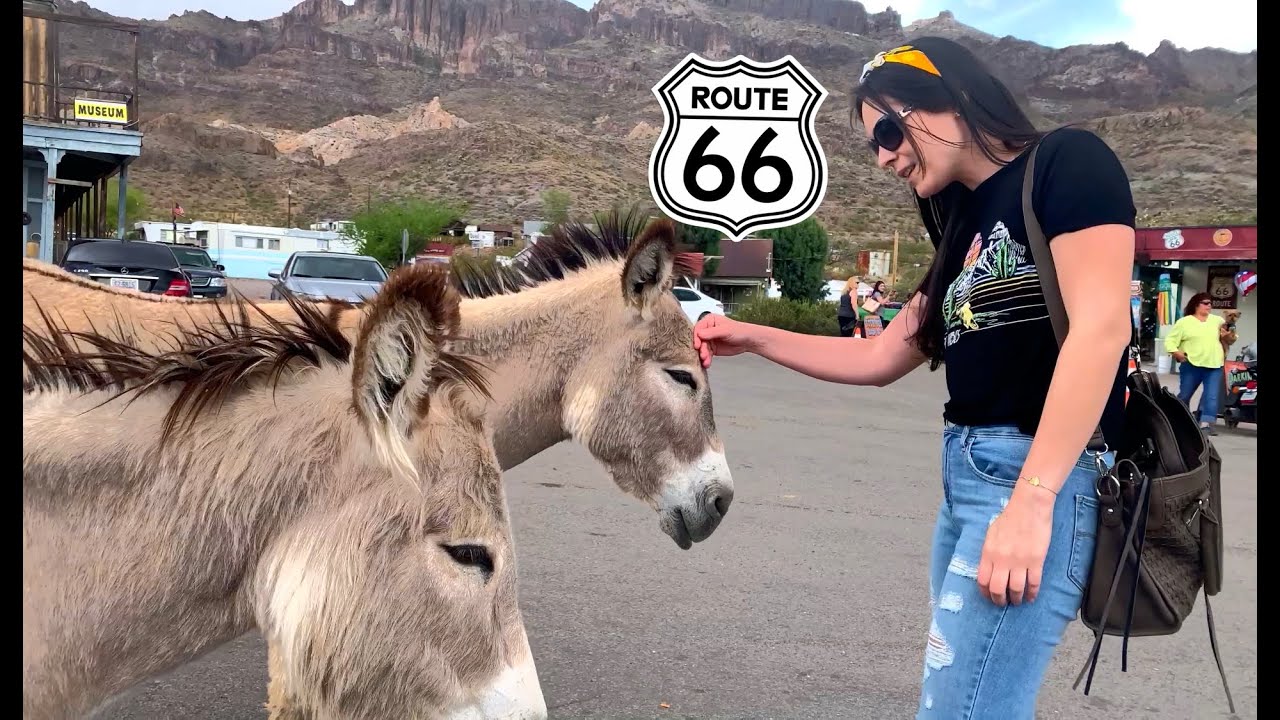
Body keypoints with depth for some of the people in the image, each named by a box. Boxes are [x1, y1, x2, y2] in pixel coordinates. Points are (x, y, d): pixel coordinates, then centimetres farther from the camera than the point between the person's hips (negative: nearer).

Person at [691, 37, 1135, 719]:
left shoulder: (1068, 162, -6)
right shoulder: (967, 223, 19)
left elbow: (1100, 328, -18)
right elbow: (882, 357, 21)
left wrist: (1032, 499, -24)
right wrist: (753, 337, 14)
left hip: (1039, 478, -9)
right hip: (966, 472, 9)